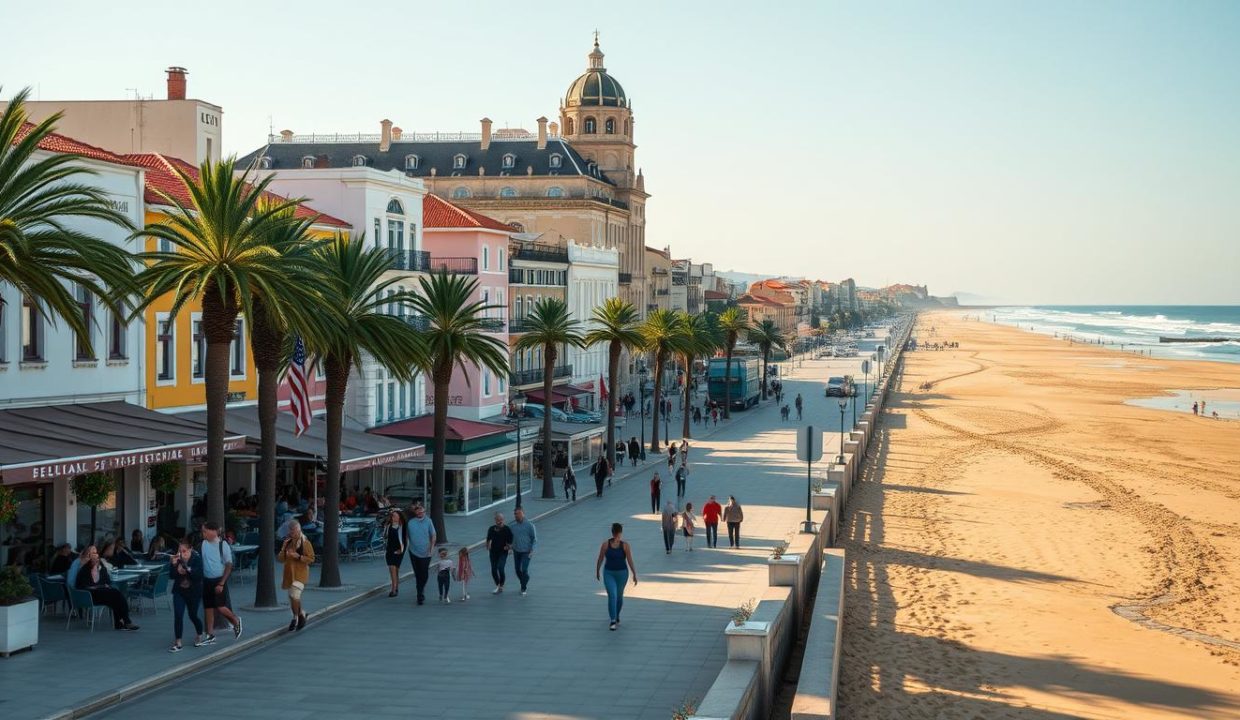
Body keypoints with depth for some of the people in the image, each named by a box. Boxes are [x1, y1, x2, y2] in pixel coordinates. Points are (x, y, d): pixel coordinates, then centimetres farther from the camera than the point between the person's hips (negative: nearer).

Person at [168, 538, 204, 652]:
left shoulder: (197, 559, -15)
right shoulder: (177, 559, -7)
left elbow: (199, 576, -24)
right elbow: (172, 576, -8)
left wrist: (188, 569, -36)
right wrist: (174, 565, -24)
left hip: (194, 592, -2)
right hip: (179, 591, 2)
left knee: (193, 616, 11)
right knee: (178, 616, -9)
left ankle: (199, 637, 38)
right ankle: (177, 643, -4)